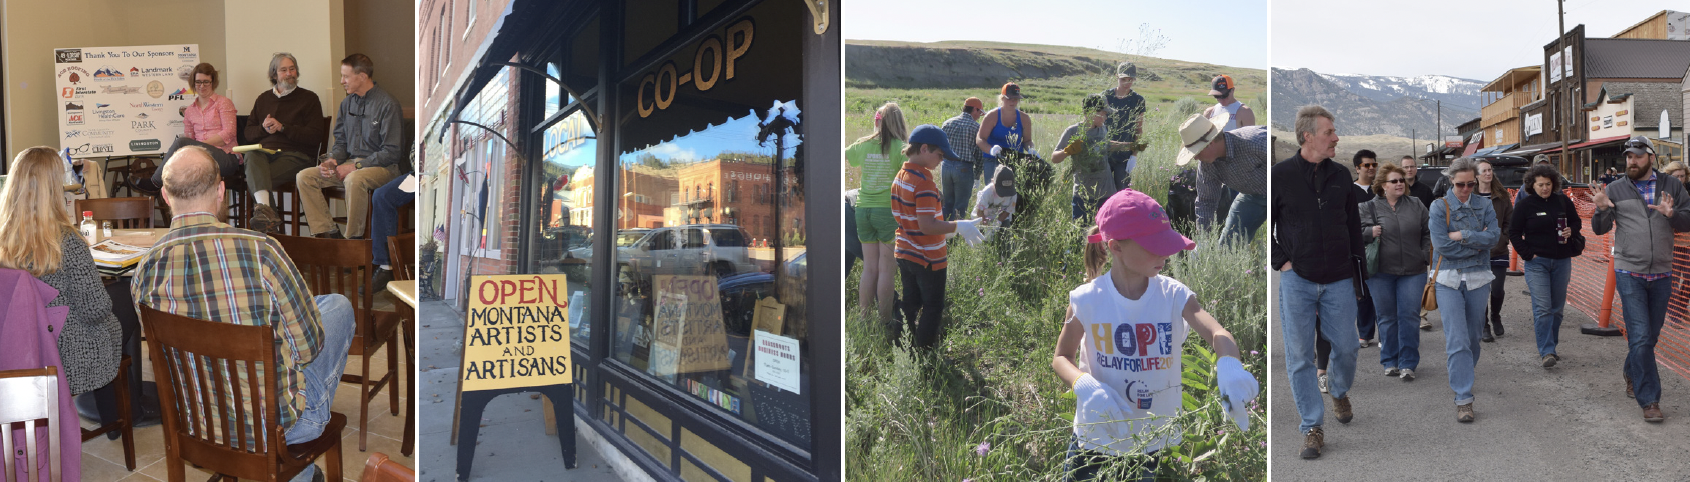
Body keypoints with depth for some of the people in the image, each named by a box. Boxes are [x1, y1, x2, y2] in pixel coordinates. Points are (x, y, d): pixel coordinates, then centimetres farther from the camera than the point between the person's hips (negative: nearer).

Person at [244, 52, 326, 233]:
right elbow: (248, 132, 23)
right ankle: (265, 208, -55)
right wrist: (263, 128, 0)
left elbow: (315, 136, 0)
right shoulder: (263, 98, 27)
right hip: (264, 150, 3)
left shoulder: (308, 98, 12)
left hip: (294, 154, -3)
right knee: (251, 155, -36)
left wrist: (283, 127, -7)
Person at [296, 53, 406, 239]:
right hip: (352, 163, 8)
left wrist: (356, 166, -19)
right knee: (304, 177, -9)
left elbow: (392, 152, -15)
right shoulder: (347, 103, 13)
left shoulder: (387, 104, -11)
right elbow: (341, 142, 19)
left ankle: (353, 237, -24)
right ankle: (328, 232, -12)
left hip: (383, 167, -8)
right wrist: (332, 160, -3)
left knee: (354, 179, -39)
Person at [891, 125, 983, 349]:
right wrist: (959, 226, -23)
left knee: (911, 304, 18)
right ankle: (924, 349, 13)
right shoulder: (924, 182, -23)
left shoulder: (900, 177, 4)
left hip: (905, 254, 8)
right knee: (933, 306, 8)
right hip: (928, 258, -8)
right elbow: (927, 226, -28)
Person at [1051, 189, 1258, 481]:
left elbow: (1218, 333, -26)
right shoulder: (1087, 300, -13)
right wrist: (1085, 385, -24)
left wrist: (1229, 364, -49)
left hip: (1155, 443, 1)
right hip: (1097, 437, -1)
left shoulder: (1174, 295, -12)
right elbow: (1061, 358, -3)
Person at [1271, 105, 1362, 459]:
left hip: (1338, 282, 3)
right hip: (1297, 281, -3)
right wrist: (1281, 261, -5)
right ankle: (1312, 427, 9)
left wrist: (1357, 265, 12)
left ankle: (1340, 394, 39)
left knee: (1347, 347, 7)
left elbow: (1353, 224, 16)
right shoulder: (1279, 175, -5)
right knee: (1300, 357, -1)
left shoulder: (1341, 176, 7)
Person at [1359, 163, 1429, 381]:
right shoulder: (1369, 207, 3)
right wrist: (1371, 232, -20)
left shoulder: (1416, 205, 9)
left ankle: (1408, 364, 5)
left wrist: (1427, 256, 3)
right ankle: (1390, 362, 18)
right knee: (1387, 318, 6)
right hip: (1381, 273, -1)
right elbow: (1360, 232, 1)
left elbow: (1427, 233, 13)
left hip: (1412, 271, 1)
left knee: (1409, 316, -2)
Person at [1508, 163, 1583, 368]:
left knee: (1557, 307, 9)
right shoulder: (1525, 205, -4)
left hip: (1562, 261, 4)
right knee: (1542, 308, -11)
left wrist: (1571, 231, -6)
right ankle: (1547, 351, -12)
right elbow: (1513, 232, 0)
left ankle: (1550, 346, 21)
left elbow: (1577, 221, 17)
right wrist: (1527, 254, -8)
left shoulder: (1563, 201, 5)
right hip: (1537, 262, -4)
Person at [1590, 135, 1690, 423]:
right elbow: (1600, 230, 1)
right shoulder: (1615, 189, 2)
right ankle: (1649, 401, -4)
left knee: (1651, 335, 14)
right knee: (1640, 336, -8)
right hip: (1629, 273, -3)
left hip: (1661, 274, 3)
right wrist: (1603, 210, -19)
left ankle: (1632, 375, 39)